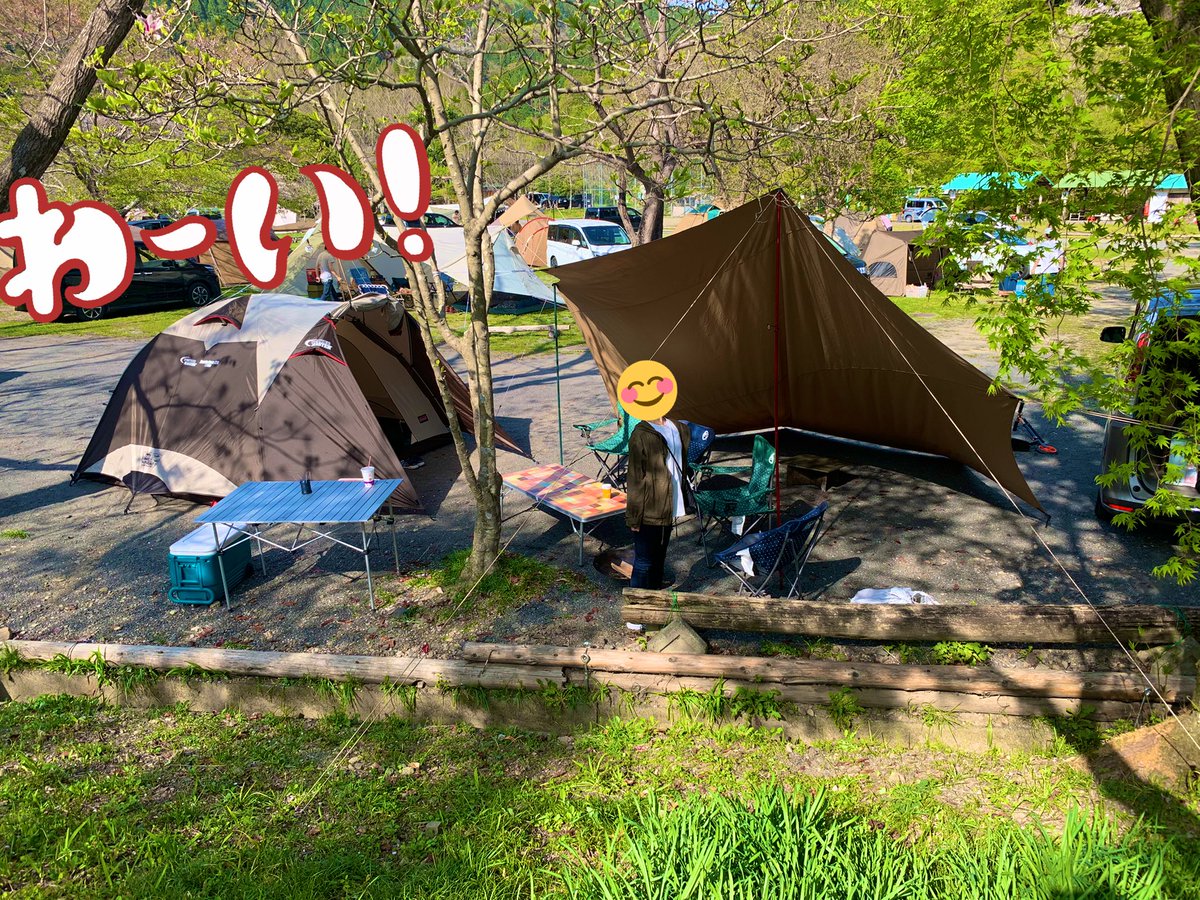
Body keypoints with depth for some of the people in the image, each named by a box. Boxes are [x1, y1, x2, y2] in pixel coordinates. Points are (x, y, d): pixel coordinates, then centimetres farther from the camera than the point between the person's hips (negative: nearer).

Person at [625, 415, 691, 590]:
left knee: (659, 557, 20)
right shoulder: (641, 435, -17)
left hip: (669, 508, 7)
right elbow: (635, 479, -16)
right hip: (649, 512, -7)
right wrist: (634, 517, -15)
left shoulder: (679, 429, 4)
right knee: (644, 562, 2)